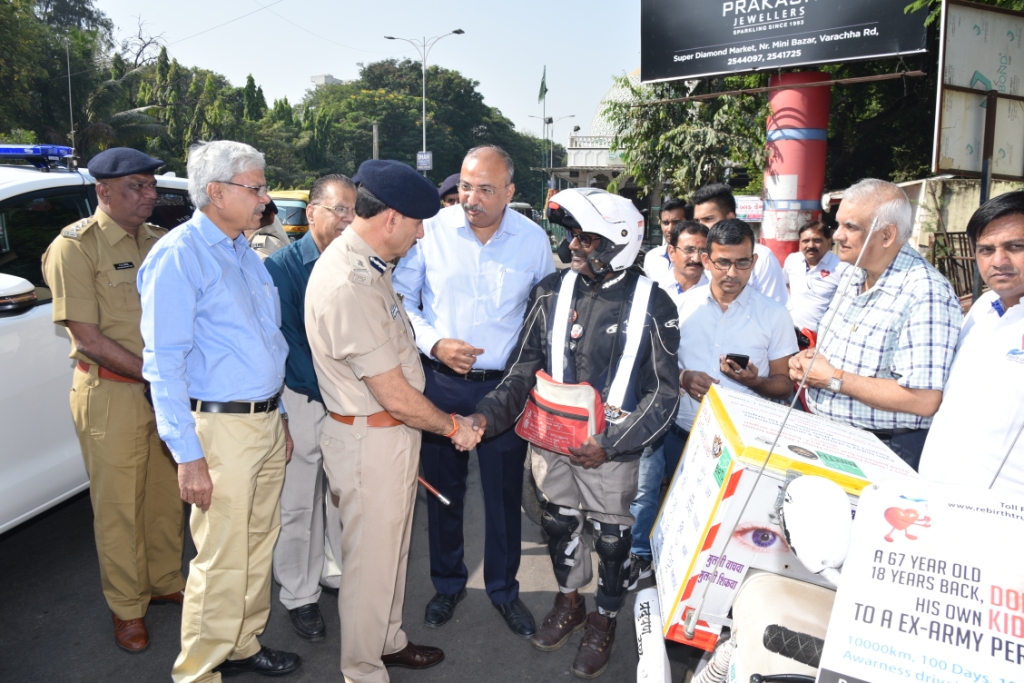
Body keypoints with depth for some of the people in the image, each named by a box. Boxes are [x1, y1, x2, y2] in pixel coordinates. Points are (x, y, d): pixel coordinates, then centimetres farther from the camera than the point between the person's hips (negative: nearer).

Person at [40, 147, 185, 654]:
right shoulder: (75, 246, -10)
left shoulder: (158, 241, 8)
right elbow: (88, 336, -15)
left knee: (166, 496, 16)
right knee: (118, 507, 8)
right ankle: (127, 607, 24)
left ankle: (165, 582, 35)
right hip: (111, 395, -5)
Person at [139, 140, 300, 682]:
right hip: (220, 428, -8)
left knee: (259, 545, 17)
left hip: (266, 422, 8)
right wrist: (187, 455, -19)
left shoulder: (245, 252, 13)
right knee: (223, 562, 0)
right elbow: (165, 363, -16)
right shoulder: (178, 256, -12)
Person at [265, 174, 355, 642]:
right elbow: (286, 341, -14)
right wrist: (331, 397, -17)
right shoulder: (284, 265, -10)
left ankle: (339, 570, 37)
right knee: (299, 503, 6)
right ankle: (300, 595, 23)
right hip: (303, 401, -4)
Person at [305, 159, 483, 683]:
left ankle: (388, 641, 45)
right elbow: (395, 397, -23)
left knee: (390, 547, 25)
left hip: (391, 430, 10)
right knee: (371, 559, 8)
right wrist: (452, 426, -9)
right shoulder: (350, 286, -28)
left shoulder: (364, 263, 5)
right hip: (370, 439, -10)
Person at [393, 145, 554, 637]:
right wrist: (434, 343, -13)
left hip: (505, 385, 0)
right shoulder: (431, 230, -7)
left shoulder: (533, 239, -3)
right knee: (443, 487, 14)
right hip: (441, 382, 0)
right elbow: (400, 298, 0)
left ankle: (503, 588, 32)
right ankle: (448, 583, 36)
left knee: (505, 491, 9)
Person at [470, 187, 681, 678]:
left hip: (609, 450, -3)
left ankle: (605, 618, 39)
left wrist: (611, 445, -17)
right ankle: (569, 601, 47)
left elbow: (663, 392, -8)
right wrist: (490, 413, -16)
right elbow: (524, 367, 0)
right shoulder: (552, 291, -3)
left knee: (611, 536, 14)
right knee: (559, 523, 20)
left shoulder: (652, 306, -12)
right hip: (550, 439, 3)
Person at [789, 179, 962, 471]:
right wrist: (808, 357, -1)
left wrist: (832, 378, -19)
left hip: (884, 450, -8)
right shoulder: (854, 276, 8)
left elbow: (924, 400, -26)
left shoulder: (925, 294, -20)